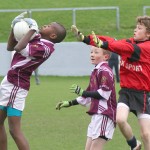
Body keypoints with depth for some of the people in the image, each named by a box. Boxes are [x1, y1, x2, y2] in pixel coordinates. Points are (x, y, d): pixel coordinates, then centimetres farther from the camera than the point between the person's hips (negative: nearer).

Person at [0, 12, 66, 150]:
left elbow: (18, 48, -29)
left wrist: (32, 29, -21)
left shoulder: (45, 48, -19)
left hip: (16, 86, -10)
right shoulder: (37, 40, 9)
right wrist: (14, 27, 5)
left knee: (15, 130, -11)